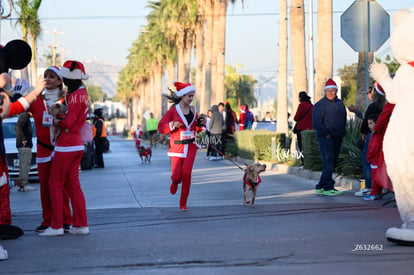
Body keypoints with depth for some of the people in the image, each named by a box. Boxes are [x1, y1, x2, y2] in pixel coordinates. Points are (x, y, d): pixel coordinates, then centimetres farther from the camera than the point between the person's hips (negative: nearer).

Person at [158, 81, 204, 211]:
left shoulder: (192, 110, 8)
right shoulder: (173, 111, -4)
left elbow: (197, 127, 21)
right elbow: (161, 127, -5)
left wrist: (202, 124, -1)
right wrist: (173, 125, -21)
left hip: (190, 147, 3)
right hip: (177, 147, -2)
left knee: (186, 173, -10)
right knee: (177, 175, -7)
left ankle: (183, 203, 2)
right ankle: (175, 182, 35)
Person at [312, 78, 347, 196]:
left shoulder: (340, 103, 15)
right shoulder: (320, 104, -5)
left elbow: (344, 119, 24)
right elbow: (316, 123, -9)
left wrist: (342, 132, 11)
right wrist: (326, 133, -15)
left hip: (338, 138, 7)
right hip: (325, 138, -7)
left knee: (332, 163, 9)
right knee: (328, 162, -13)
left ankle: (320, 187, 16)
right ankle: (328, 187, -11)